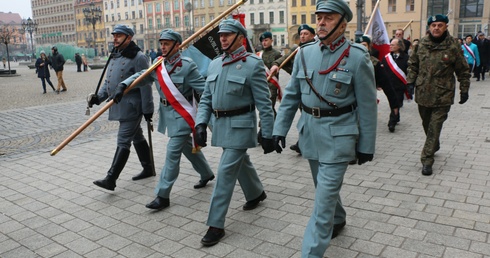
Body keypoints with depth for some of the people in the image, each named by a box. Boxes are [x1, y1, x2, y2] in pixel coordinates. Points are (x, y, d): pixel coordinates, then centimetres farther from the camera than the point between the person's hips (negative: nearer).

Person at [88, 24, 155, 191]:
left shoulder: (138, 57, -12)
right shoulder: (115, 57, 15)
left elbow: (145, 85, -15)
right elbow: (108, 81, 19)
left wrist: (147, 109, -16)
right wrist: (99, 97, 4)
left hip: (132, 107, -9)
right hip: (119, 106, 9)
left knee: (123, 142, -9)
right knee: (137, 137, 17)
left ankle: (111, 179, -7)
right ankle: (148, 169, 30)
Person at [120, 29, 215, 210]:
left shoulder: (187, 66, -15)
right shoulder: (159, 64, 4)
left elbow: (203, 88, -16)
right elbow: (140, 76, 2)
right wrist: (123, 85, -14)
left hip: (182, 116, -7)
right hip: (168, 114, 8)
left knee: (172, 154, -6)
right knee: (187, 147, 21)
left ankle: (163, 196, 2)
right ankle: (206, 174, 43)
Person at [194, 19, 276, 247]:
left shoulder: (253, 64, -12)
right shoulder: (215, 64, 7)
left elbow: (264, 104, -12)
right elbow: (206, 98, 10)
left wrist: (267, 135, -12)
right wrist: (201, 123, -3)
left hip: (240, 125, -7)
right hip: (220, 123, 7)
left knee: (226, 171, -8)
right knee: (240, 162, 23)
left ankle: (216, 225, 3)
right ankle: (256, 193, 49)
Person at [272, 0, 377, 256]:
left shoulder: (357, 57, -11)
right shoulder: (304, 54, 3)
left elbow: (367, 106, -7)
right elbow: (291, 95, 7)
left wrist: (366, 146, -5)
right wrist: (280, 128, 1)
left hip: (338, 134, -5)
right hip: (310, 130, 6)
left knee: (325, 196, -4)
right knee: (325, 186, 22)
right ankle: (338, 220, 49)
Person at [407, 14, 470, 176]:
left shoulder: (453, 48, -7)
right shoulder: (422, 44, 2)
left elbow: (463, 71, 2)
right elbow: (413, 64, 13)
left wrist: (464, 91, 4)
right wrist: (410, 81, 3)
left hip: (442, 96, -4)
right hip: (423, 93, 4)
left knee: (434, 127, -6)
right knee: (427, 125, 18)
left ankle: (427, 160, -3)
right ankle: (434, 146, 43)